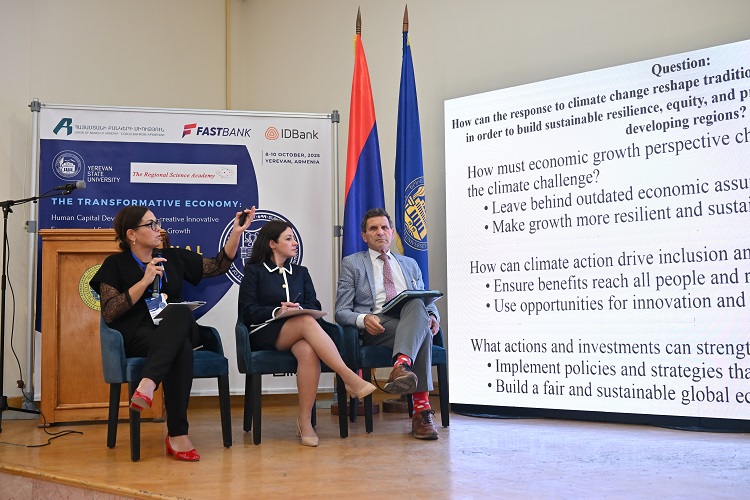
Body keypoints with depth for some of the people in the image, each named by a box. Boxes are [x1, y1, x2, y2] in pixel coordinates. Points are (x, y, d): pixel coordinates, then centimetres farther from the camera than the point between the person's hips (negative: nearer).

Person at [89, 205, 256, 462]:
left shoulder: (174, 257, 20)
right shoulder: (116, 264, 7)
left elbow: (218, 266, 20)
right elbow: (109, 313, -4)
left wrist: (236, 232, 8)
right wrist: (144, 282, -10)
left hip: (176, 331, 4)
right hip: (138, 336, -3)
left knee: (179, 312, -35)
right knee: (181, 348, -37)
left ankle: (147, 385, -49)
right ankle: (177, 435, -42)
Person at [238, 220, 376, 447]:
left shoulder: (300, 272, 24)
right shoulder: (254, 272, 12)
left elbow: (314, 306, 13)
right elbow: (248, 311, 1)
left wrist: (298, 308, -10)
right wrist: (277, 311, -15)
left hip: (299, 334, 3)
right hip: (266, 334, -3)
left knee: (309, 352, -37)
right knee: (307, 322, -37)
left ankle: (305, 421, -35)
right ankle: (349, 377, -45)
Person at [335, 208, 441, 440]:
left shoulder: (410, 264, 30)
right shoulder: (352, 263, 17)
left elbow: (425, 301, 27)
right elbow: (341, 312, 8)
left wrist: (433, 315, -1)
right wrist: (363, 319, -16)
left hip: (409, 321, 3)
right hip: (375, 329, -3)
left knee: (417, 304, -36)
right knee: (421, 332, -36)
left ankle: (402, 366, -54)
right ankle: (421, 407, -44)